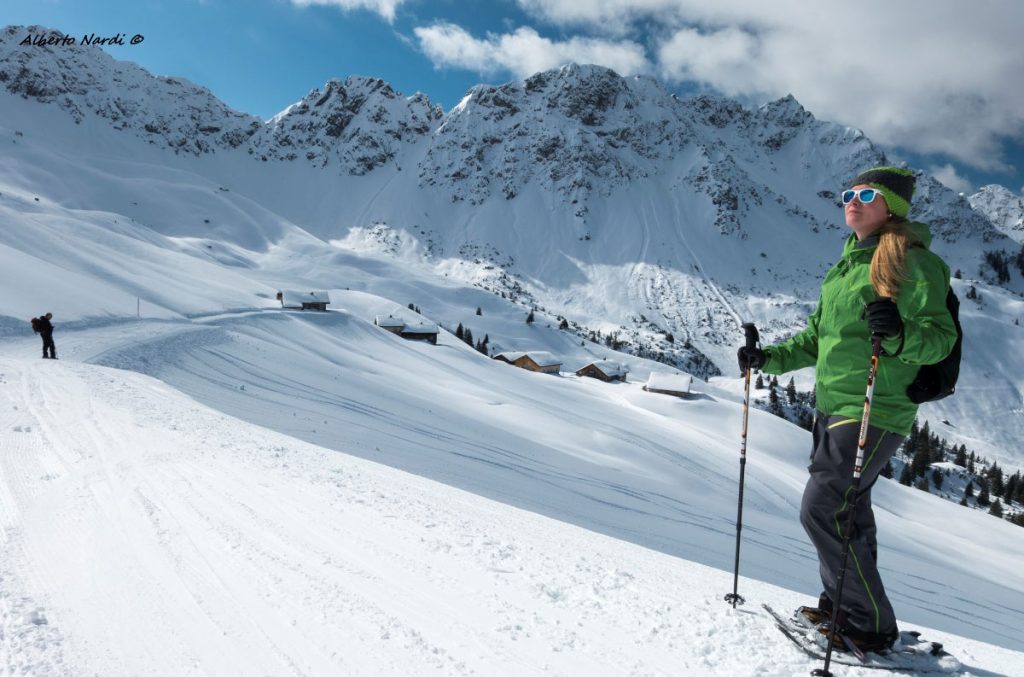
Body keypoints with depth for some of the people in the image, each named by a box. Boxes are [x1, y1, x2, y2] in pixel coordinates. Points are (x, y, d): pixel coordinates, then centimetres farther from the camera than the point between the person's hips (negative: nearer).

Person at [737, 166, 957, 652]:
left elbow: (941, 337, -16)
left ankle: (870, 624, 6)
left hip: (874, 412, -8)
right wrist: (769, 359, 15)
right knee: (845, 512, 15)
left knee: (822, 511, -10)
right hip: (831, 407, 8)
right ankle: (842, 604, 29)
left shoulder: (911, 262, -9)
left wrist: (900, 333, -36)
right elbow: (817, 337, 23)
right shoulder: (846, 264, 16)